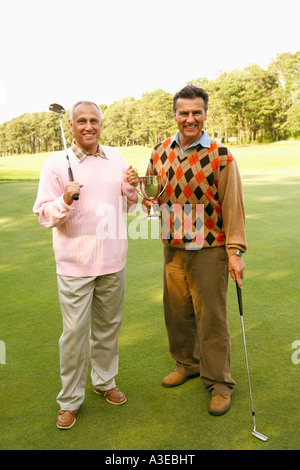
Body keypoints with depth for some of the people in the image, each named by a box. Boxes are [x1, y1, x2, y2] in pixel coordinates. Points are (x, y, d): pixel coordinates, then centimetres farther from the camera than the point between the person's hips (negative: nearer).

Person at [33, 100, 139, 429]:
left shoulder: (116, 157, 8)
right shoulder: (56, 163, -6)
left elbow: (128, 204, 16)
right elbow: (43, 215, -6)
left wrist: (131, 187, -4)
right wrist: (65, 201, -25)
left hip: (112, 260, 4)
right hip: (74, 264, -4)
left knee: (108, 326, 16)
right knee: (74, 332, 1)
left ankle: (104, 381, 37)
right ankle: (70, 400, 20)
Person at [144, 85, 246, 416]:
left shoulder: (221, 156, -9)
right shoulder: (160, 153, 6)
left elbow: (233, 206, -9)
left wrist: (235, 252, -13)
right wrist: (148, 199, -5)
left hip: (209, 251, -5)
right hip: (172, 249, 5)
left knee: (211, 318, 3)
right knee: (176, 312, 16)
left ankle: (219, 383, 21)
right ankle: (187, 364, 39)